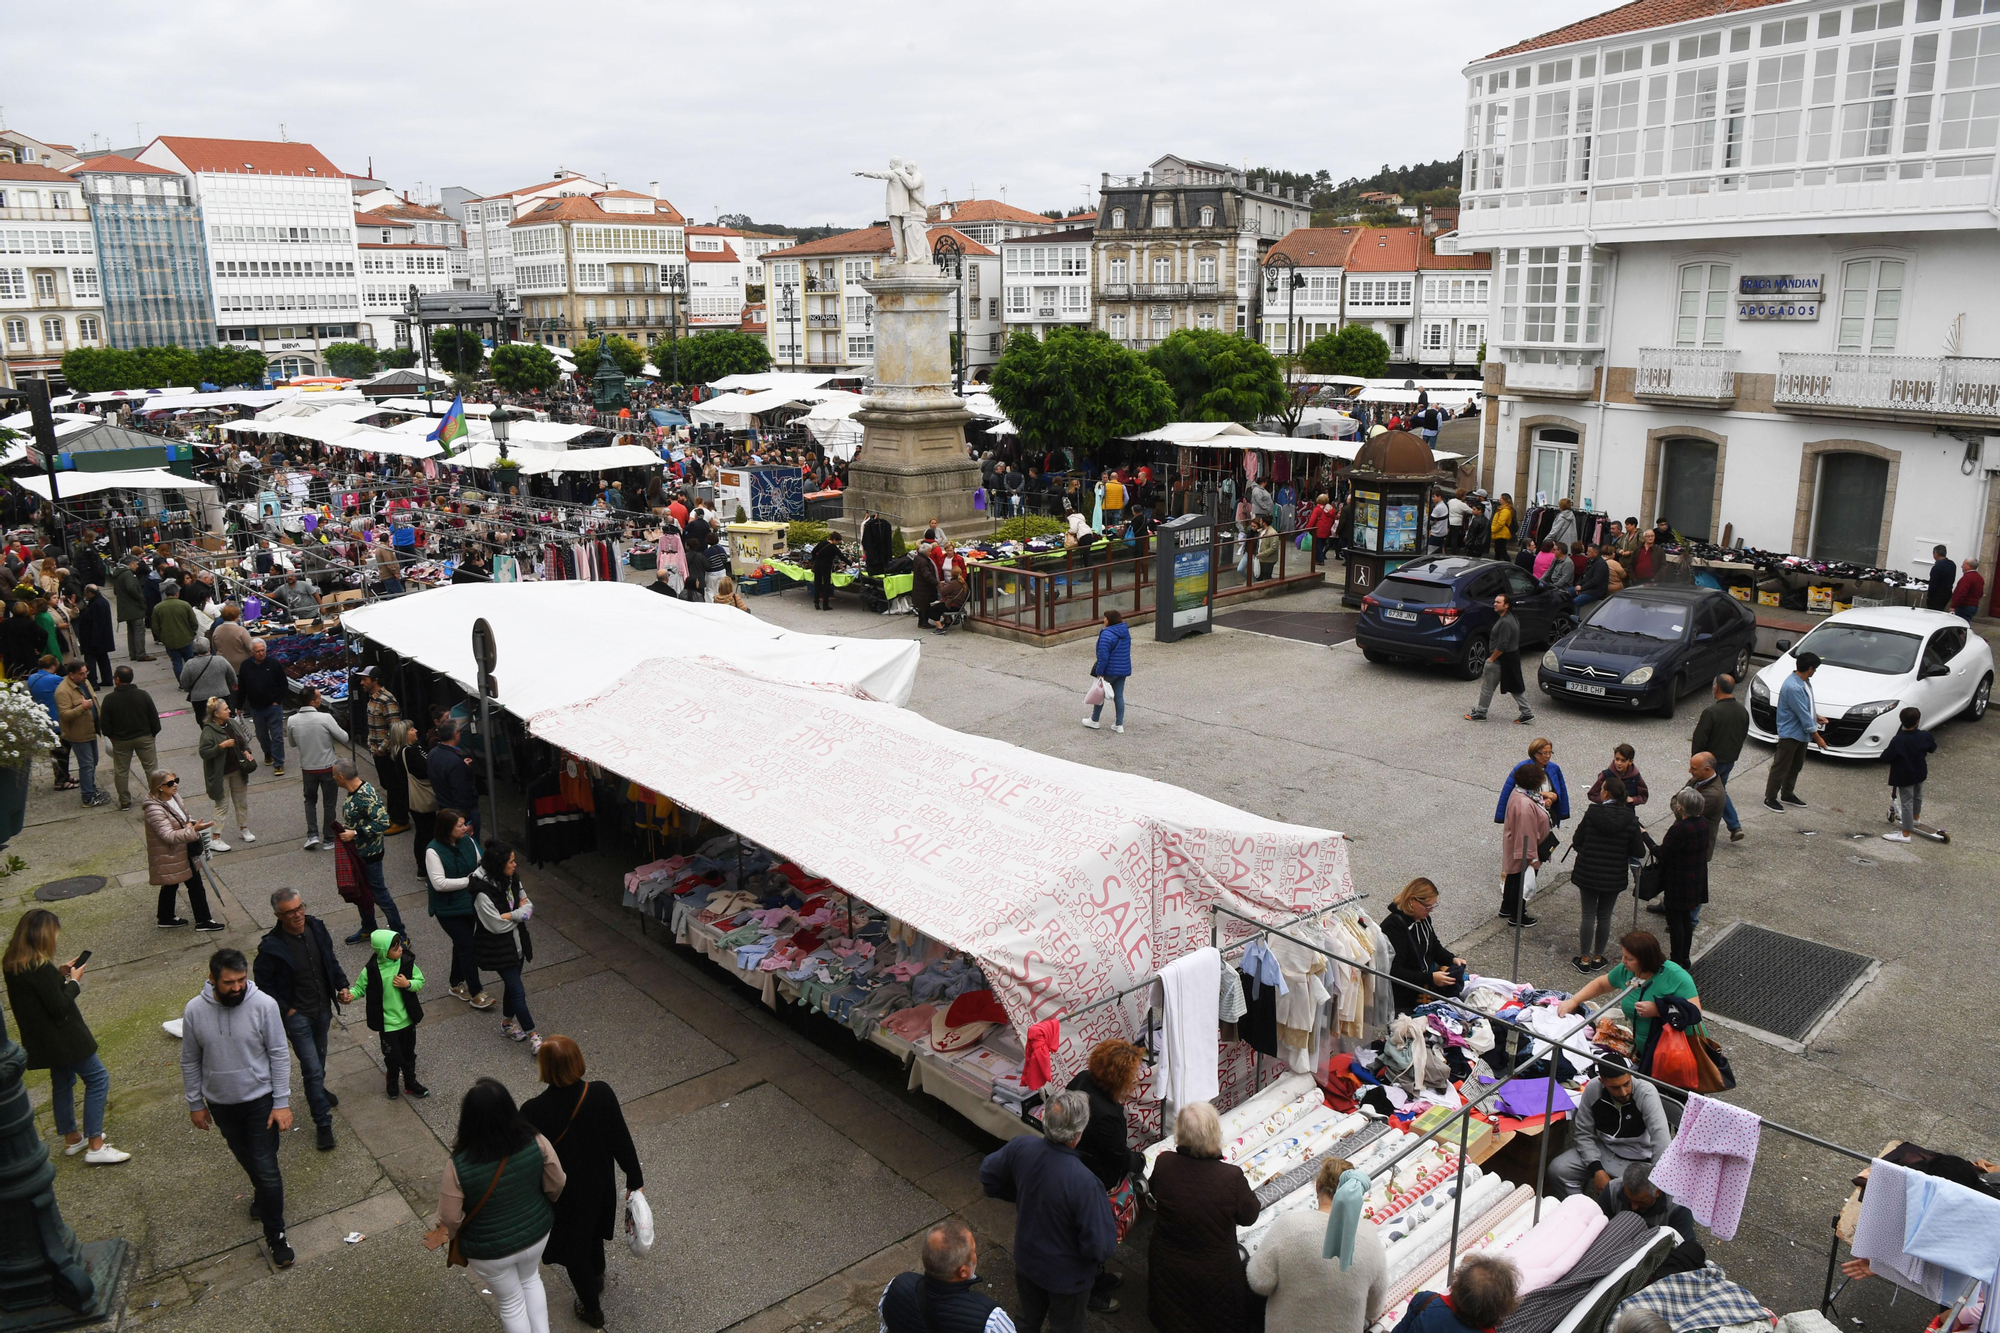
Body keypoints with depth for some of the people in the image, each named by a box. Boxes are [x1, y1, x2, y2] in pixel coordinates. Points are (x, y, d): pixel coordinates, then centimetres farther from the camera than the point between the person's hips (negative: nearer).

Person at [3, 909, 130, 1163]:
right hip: (61, 1035, -10)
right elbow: (59, 1006, -24)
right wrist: (74, 982, -11)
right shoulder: (40, 967, -27)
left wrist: (59, 974, 4)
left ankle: (71, 1139, 38)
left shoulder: (11, 964, 1)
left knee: (62, 1082, 24)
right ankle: (95, 1147, -2)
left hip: (40, 1037, 10)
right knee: (97, 1078, -2)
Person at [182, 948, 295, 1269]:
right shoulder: (195, 1011, -14)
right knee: (246, 1159, 24)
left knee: (267, 1169, -2)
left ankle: (275, 1235, 14)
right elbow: (190, 1061, 1)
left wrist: (282, 1103, -13)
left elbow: (279, 1056, -13)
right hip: (221, 1104, 3)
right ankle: (262, 1195, 52)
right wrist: (195, 1104, 6)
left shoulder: (264, 1005, -21)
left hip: (260, 1100, -3)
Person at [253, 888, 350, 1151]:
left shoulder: (316, 928, -7)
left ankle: (317, 1091, 53)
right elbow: (263, 983, -12)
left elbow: (331, 959, 10)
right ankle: (323, 1122, 6)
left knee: (318, 1056, 26)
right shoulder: (271, 946, -23)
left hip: (323, 1009, 6)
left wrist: (341, 984, 0)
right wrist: (285, 1009, -14)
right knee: (312, 1068, -5)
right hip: (297, 1015, -6)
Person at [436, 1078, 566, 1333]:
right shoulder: (535, 1142, -25)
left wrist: (459, 1235, 4)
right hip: (536, 1233, 3)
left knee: (512, 1301, 25)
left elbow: (450, 1218, -19)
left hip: (490, 1251, -3)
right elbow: (557, 1186, -10)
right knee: (530, 1279, 34)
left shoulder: (459, 1166, -32)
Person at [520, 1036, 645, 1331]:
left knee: (575, 1250, 24)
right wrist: (634, 1178, 3)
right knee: (593, 1232, 33)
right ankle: (597, 1280, 61)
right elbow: (621, 1141, -14)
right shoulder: (602, 1094, -26)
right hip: (599, 1185, 3)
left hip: (561, 1195, -3)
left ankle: (592, 1309, 44)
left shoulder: (534, 1112, -33)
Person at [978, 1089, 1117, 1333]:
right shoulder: (1085, 1183, -40)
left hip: (1026, 1260, 5)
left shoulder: (1021, 1147, -24)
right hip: (1066, 1276, -4)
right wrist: (1111, 1229, -8)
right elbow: (1099, 1248, -29)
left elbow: (987, 1177, -4)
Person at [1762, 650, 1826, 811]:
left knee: (1796, 766, 21)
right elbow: (1803, 715, -25)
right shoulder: (1793, 687, -29)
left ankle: (1787, 795, 36)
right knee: (1781, 767, 1)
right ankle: (1770, 798, 12)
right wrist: (1817, 737, -19)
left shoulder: (1805, 682, 3)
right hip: (1790, 733, -10)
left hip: (1802, 733, 10)